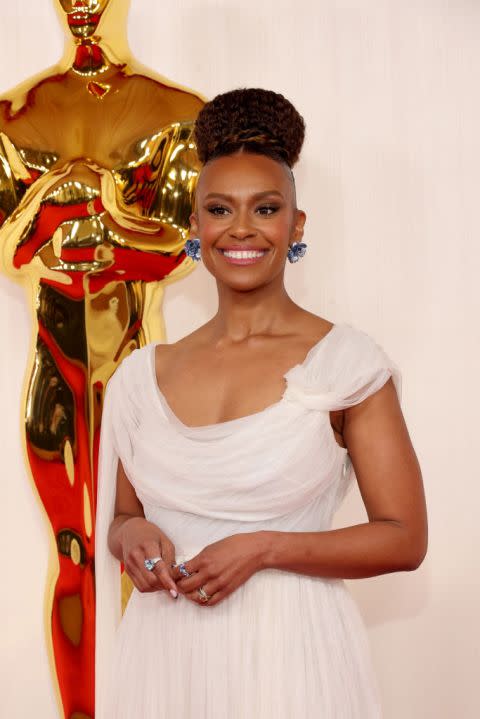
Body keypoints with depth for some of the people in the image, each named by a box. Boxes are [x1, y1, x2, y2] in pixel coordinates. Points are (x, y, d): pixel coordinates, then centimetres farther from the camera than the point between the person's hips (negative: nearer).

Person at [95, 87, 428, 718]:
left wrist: (264, 549, -16)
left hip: (288, 648, -3)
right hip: (163, 651, 3)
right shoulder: (146, 374, 5)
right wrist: (131, 535, -7)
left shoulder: (345, 361, -6)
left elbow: (404, 538, -6)